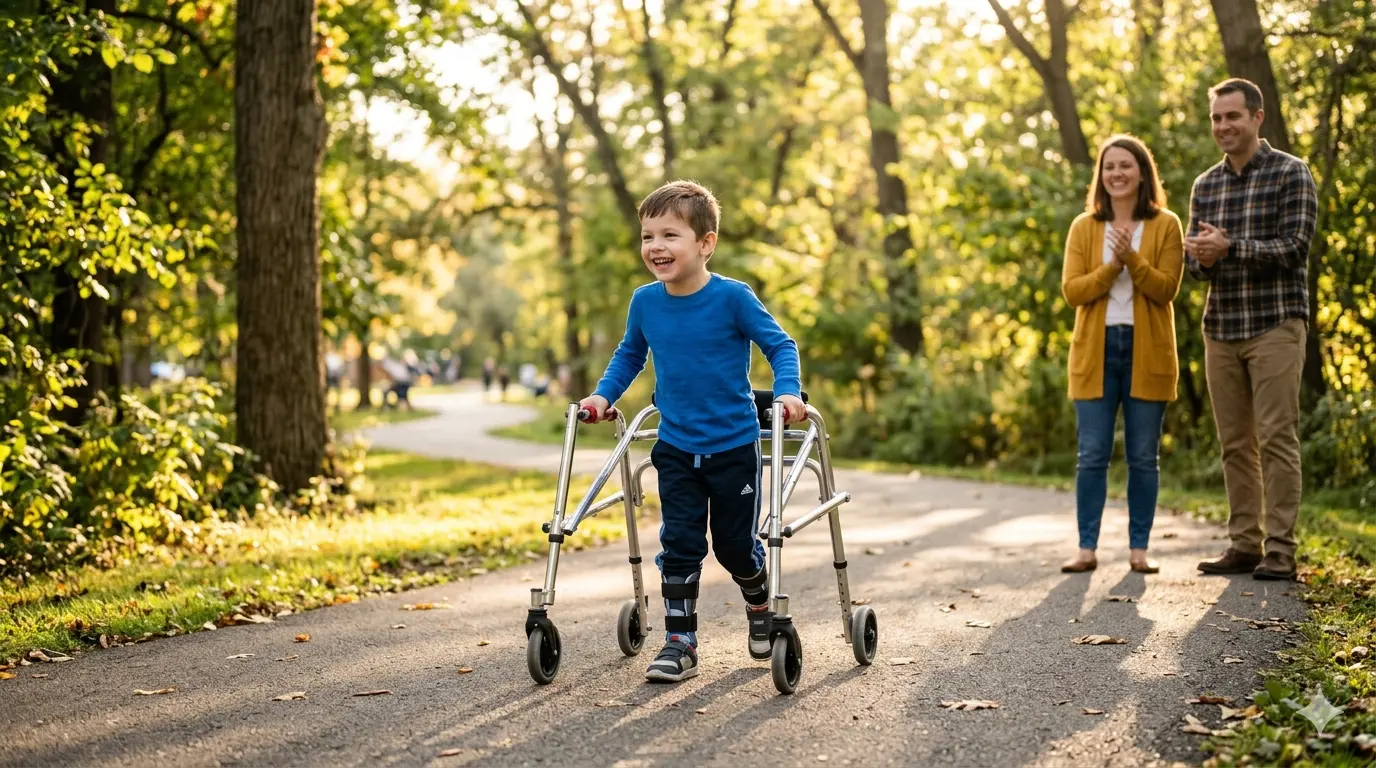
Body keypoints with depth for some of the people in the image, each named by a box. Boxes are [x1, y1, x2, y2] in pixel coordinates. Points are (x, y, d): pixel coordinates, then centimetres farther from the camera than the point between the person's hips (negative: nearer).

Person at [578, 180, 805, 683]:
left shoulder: (732, 298, -15)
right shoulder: (645, 302, -2)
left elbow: (780, 345, -7)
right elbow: (629, 355, 16)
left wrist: (787, 392, -22)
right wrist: (603, 395, 5)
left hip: (733, 447, -3)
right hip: (675, 448, 3)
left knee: (735, 544, 9)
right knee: (679, 545, 0)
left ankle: (761, 608, 38)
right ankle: (680, 643, 9)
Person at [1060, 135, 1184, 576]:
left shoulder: (1165, 226, 4)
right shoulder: (1084, 227, 8)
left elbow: (1167, 288, -7)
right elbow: (1071, 290, -2)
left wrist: (1133, 259, -21)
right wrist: (1112, 266, -17)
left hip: (1146, 353, -1)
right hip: (1096, 352, 1)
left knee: (1143, 456, 4)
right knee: (1092, 455, 0)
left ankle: (1139, 548, 11)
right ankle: (1087, 548, 5)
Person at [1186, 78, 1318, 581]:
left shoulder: (1291, 174, -2)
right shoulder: (1205, 185, 14)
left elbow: (1293, 248, -12)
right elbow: (1193, 259, 13)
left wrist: (1229, 247, -23)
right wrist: (1202, 257, -11)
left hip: (1275, 324, -5)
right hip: (1221, 328, 5)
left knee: (1277, 439, -7)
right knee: (1235, 443, 6)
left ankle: (1280, 552, -4)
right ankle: (1244, 545, 12)